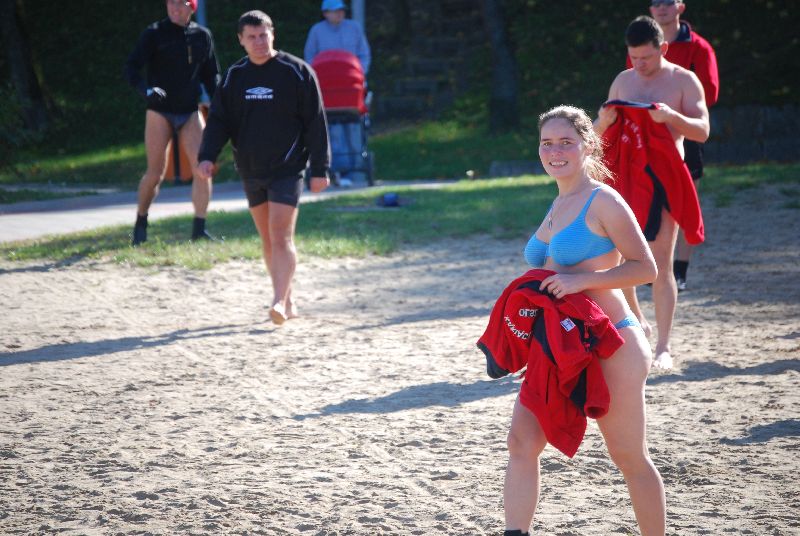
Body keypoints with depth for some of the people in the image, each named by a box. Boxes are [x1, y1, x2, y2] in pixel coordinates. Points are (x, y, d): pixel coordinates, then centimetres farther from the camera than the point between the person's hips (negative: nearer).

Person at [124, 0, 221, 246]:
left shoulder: (202, 36, 6)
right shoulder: (154, 34, -5)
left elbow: (211, 75, 15)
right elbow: (131, 68, -10)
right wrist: (147, 90, -28)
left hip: (190, 112, 3)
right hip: (160, 112, -3)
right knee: (155, 173, 0)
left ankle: (199, 228, -7)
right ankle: (140, 224, 21)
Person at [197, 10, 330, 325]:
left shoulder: (296, 72, -5)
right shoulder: (234, 77, 7)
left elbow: (315, 122, -4)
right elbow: (219, 120, 6)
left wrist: (319, 169, -8)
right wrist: (208, 156, -12)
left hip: (287, 169, -5)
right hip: (251, 171, 5)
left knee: (281, 236, -15)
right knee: (267, 240, 10)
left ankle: (280, 302, -18)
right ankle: (287, 302, 20)